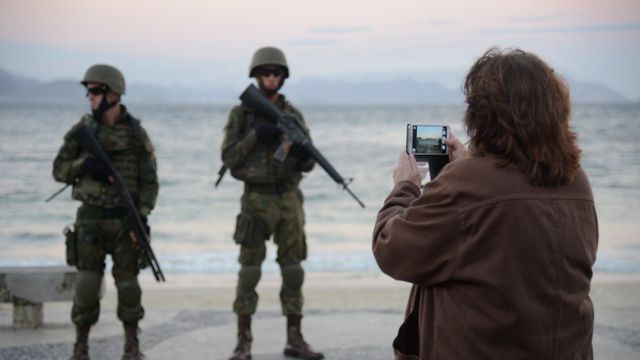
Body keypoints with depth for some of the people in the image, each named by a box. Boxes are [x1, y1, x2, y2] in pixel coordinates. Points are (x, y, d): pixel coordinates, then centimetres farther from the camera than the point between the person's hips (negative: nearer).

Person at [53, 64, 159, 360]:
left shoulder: (137, 133, -1)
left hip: (126, 220, 0)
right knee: (87, 285, -6)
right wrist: (85, 164, -18)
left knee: (128, 286, 1)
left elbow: (149, 181, -1)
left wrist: (143, 217, -15)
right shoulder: (82, 130, 1)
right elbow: (60, 171, 3)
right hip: (91, 219, 0)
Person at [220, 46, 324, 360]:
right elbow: (229, 158, -5)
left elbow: (307, 165, 8)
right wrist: (256, 135, -17)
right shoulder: (241, 114, 1)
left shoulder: (293, 115, 9)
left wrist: (302, 151, -15)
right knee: (250, 270, -3)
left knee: (293, 270, 4)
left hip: (289, 199, 3)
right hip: (256, 199, -3)